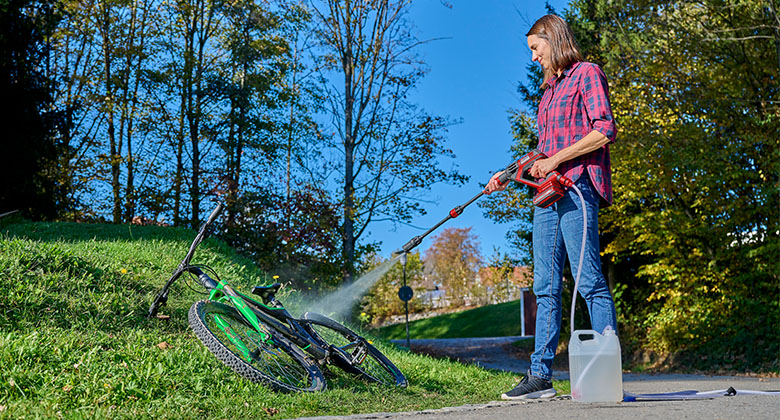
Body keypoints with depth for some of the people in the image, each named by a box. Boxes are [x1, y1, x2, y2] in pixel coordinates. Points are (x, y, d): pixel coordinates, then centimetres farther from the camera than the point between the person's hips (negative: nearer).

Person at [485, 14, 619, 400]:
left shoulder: (586, 74, 3)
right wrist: (510, 173, 20)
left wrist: (556, 160, -12)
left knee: (590, 281, -10)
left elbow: (605, 131, -10)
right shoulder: (550, 88, 27)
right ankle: (540, 375, 4)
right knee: (546, 287, 3)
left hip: (577, 187, -8)